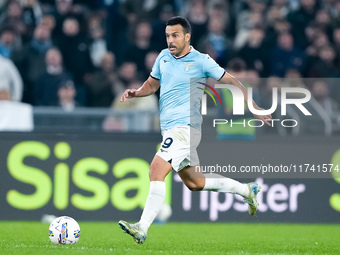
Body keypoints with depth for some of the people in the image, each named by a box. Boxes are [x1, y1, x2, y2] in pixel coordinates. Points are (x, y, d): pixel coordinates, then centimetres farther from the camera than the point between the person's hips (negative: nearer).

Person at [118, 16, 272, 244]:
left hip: (185, 128, -8)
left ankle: (142, 229, -26)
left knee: (157, 170, -22)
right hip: (170, 129, 8)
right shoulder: (163, 57, 11)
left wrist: (256, 109, -1)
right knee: (194, 183, 16)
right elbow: (152, 84, 25)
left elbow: (231, 81, 0)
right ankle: (247, 190, 33)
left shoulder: (201, 61, -7)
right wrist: (136, 93, 3)